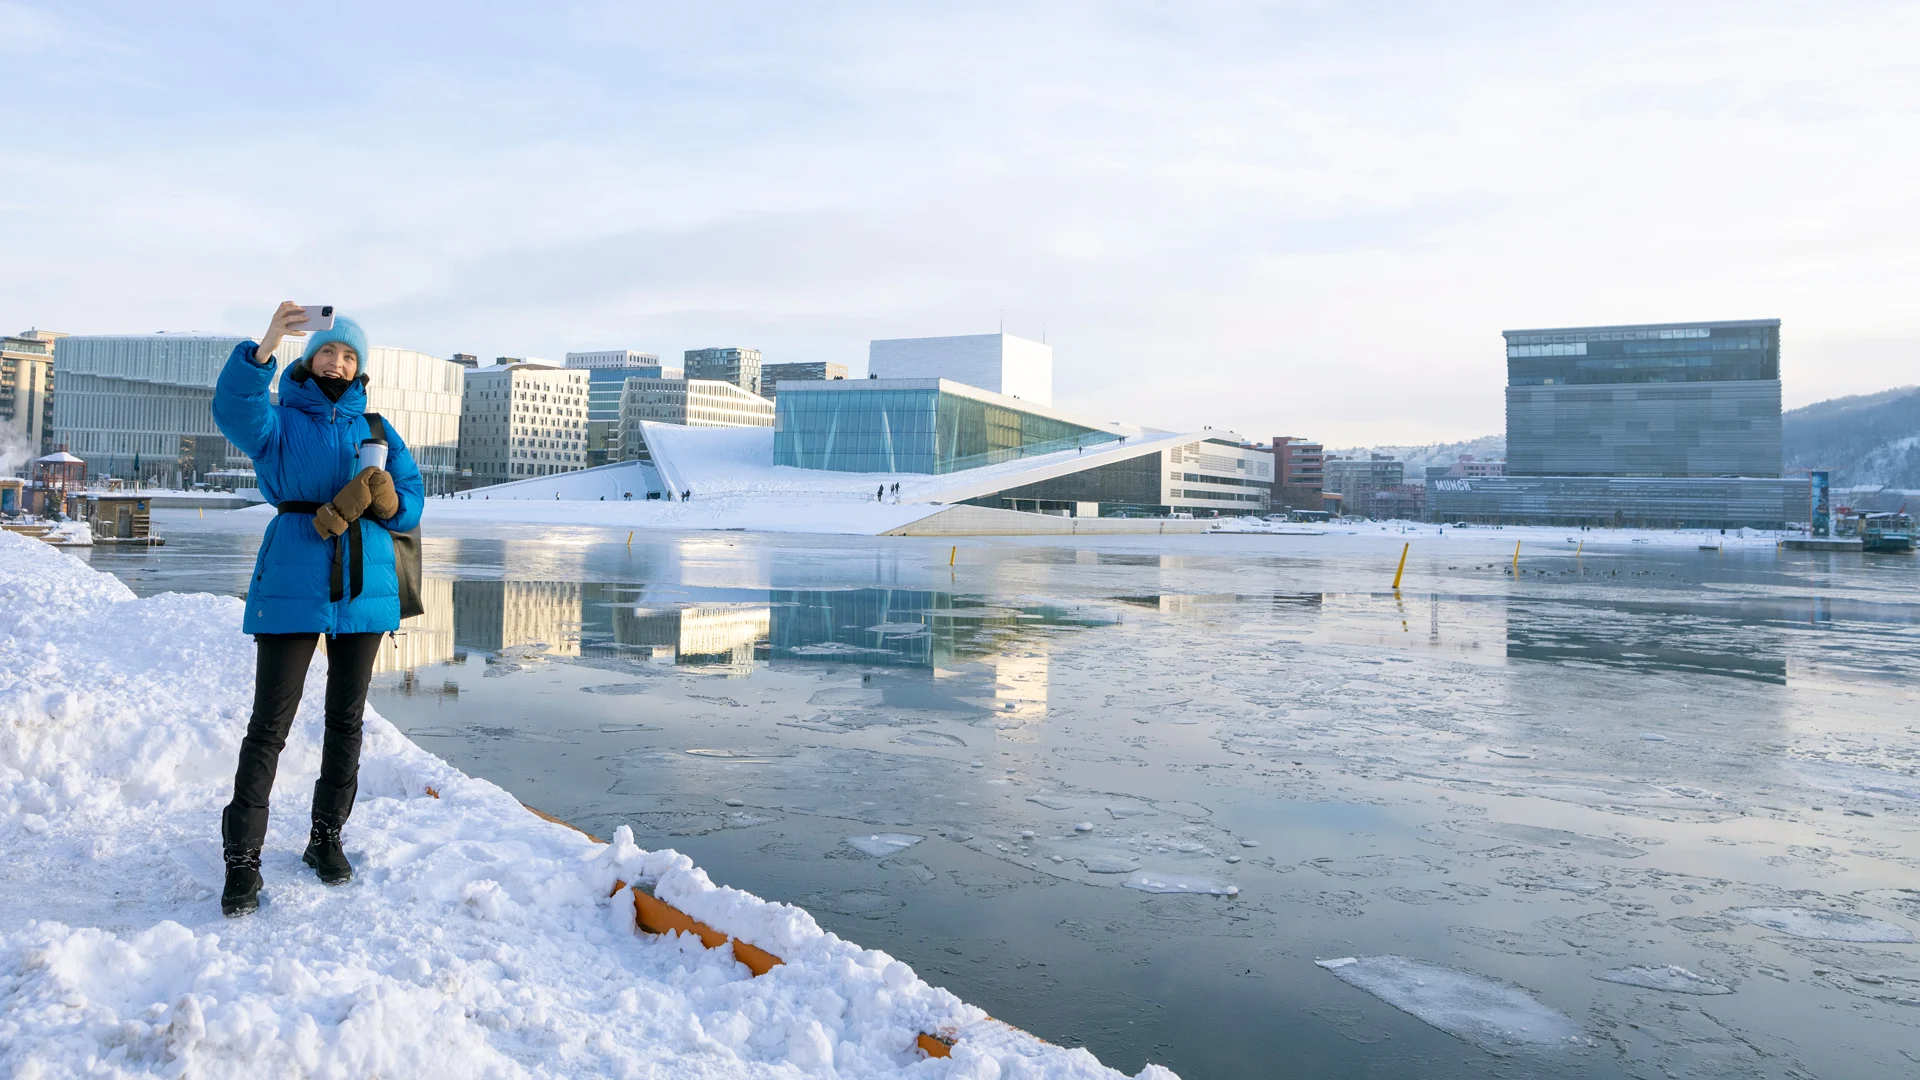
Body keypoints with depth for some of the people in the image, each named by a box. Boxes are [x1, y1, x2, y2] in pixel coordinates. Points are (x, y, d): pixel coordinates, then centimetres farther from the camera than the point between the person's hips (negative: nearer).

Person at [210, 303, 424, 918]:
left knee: (346, 717, 10)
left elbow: (409, 502, 9)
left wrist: (374, 498, -13)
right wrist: (265, 347, -33)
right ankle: (242, 861, 2)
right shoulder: (279, 421, 4)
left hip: (363, 585, 3)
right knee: (270, 722, -5)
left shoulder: (374, 428, 13)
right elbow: (233, 409, -20)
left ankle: (327, 838, 23)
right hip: (292, 585, -3)